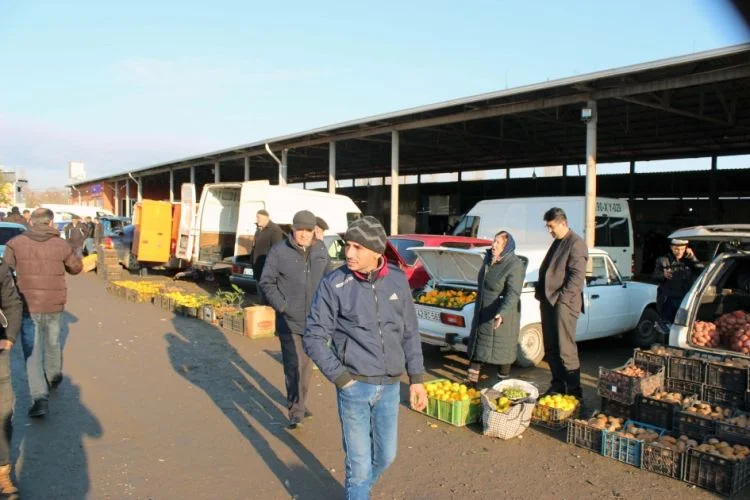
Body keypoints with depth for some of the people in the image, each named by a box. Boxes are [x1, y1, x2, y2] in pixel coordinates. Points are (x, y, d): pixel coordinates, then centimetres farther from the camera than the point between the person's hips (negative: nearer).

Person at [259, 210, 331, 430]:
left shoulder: (320, 250, 5)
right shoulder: (279, 251, -9)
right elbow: (267, 283, -5)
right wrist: (281, 306, -13)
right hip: (289, 321, -5)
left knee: (306, 365, 17)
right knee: (294, 366, -6)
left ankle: (300, 404, 34)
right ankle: (296, 412, 2)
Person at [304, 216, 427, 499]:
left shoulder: (397, 280, -1)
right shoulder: (334, 284, -10)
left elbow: (409, 334, 8)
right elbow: (314, 337, -6)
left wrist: (417, 379, 6)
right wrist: (340, 378, -10)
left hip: (390, 386, 4)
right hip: (355, 386, -4)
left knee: (386, 455, 19)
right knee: (359, 462, 6)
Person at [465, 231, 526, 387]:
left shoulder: (515, 266, -21)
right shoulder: (488, 258, 3)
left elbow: (513, 294, -30)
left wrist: (502, 314, -44)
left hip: (501, 317, -8)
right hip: (482, 313, 8)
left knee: (502, 349, 5)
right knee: (477, 346, 13)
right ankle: (472, 380, 23)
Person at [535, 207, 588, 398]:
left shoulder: (576, 243, -10)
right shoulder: (557, 242, 19)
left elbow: (577, 276, -17)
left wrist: (562, 298, -20)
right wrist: (541, 294, 13)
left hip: (564, 304, -9)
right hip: (548, 302, 9)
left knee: (566, 349, -6)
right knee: (551, 348, 13)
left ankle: (574, 391, 3)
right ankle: (558, 385, 24)